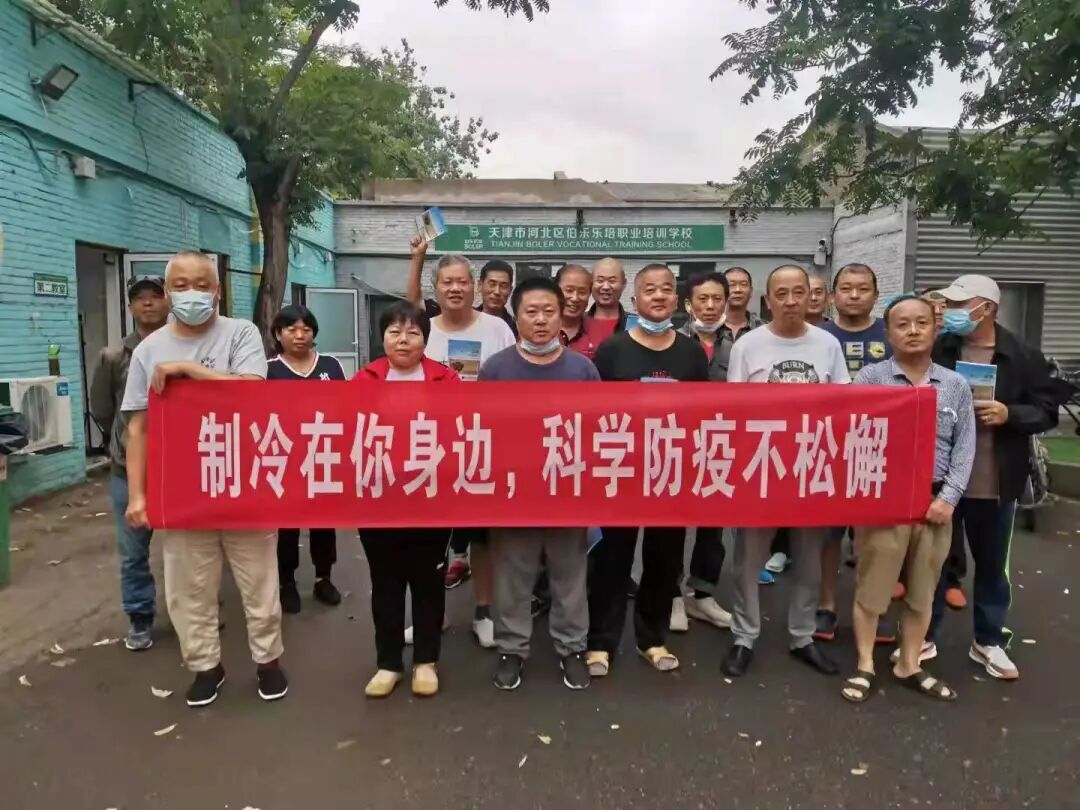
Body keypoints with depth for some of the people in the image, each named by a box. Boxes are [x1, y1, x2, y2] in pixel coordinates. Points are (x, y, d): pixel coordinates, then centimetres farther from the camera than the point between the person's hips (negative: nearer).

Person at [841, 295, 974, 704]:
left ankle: (909, 666, 32)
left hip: (935, 503, 4)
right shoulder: (869, 378, -4)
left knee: (922, 592, 15)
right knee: (871, 588, 6)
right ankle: (865, 666, 22)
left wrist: (948, 498, -5)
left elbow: (964, 448, 5)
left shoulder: (956, 386, 6)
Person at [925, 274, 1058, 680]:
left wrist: (1009, 414, -17)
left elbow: (1047, 412, 0)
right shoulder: (936, 351, -4)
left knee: (992, 565, 16)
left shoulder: (1024, 357, -3)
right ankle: (924, 636, 26)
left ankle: (989, 641, 33)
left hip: (995, 484, 1)